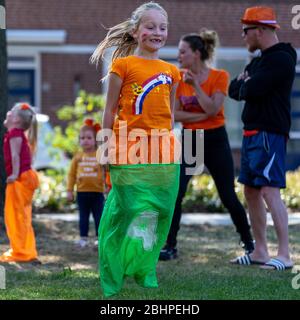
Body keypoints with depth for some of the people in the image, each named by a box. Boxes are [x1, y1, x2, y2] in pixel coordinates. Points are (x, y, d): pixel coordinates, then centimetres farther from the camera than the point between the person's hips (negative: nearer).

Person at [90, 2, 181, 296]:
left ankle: (146, 275, 19)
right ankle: (116, 281, 6)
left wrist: (169, 145, 13)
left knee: (158, 216, 7)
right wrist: (106, 148, -2)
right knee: (132, 213, -5)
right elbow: (110, 110, 0)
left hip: (164, 157, 5)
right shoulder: (123, 65, -1)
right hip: (130, 156, -5)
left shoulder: (171, 72, 12)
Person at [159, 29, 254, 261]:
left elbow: (212, 109, -19)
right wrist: (202, 115, -16)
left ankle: (249, 244, 19)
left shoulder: (219, 77, -8)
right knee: (175, 194, -11)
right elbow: (175, 114, -7)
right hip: (189, 140, 2)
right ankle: (170, 246, -3)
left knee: (229, 198, 2)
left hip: (215, 140, -2)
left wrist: (195, 85, -25)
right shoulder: (179, 78, 0)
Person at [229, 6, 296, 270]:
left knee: (269, 191, -16)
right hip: (252, 132, 10)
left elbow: (251, 89, -20)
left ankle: (284, 255, -19)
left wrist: (245, 85, 1)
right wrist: (245, 85, -6)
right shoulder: (259, 60, 18)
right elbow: (234, 90, 14)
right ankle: (260, 251, 19)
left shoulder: (281, 59, -13)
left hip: (269, 134, -10)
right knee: (251, 191, 12)